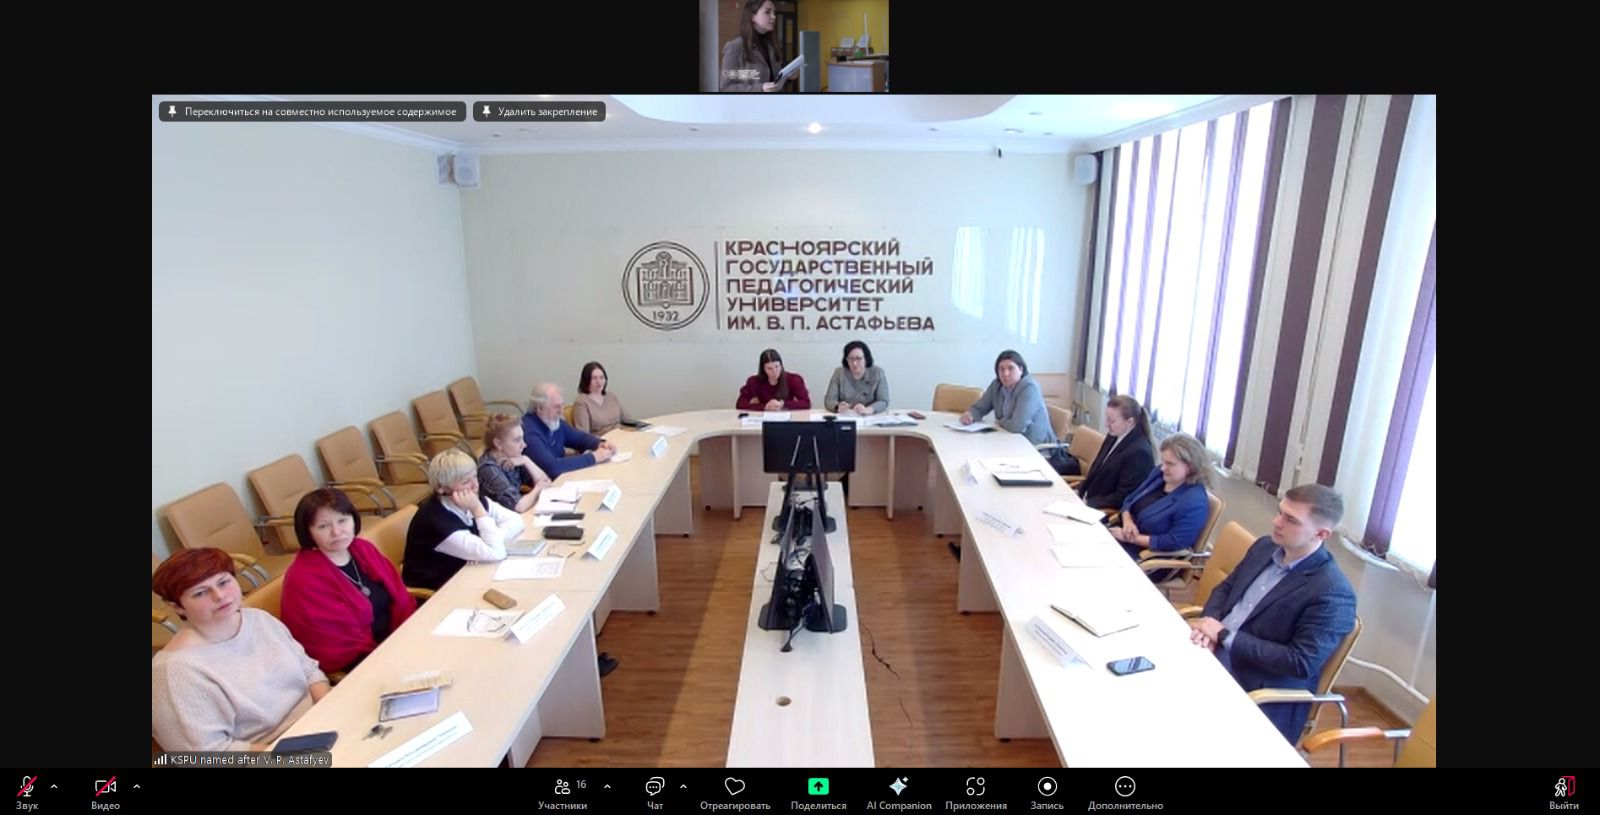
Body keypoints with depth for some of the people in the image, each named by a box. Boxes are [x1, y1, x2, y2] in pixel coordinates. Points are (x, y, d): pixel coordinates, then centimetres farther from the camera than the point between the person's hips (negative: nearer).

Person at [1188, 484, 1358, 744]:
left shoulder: (1333, 594, -17)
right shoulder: (1265, 547, 6)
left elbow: (1302, 664, -21)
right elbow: (1225, 588, 15)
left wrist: (1224, 636, -19)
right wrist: (1210, 623, -7)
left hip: (1260, 697, -7)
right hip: (1209, 656, 7)